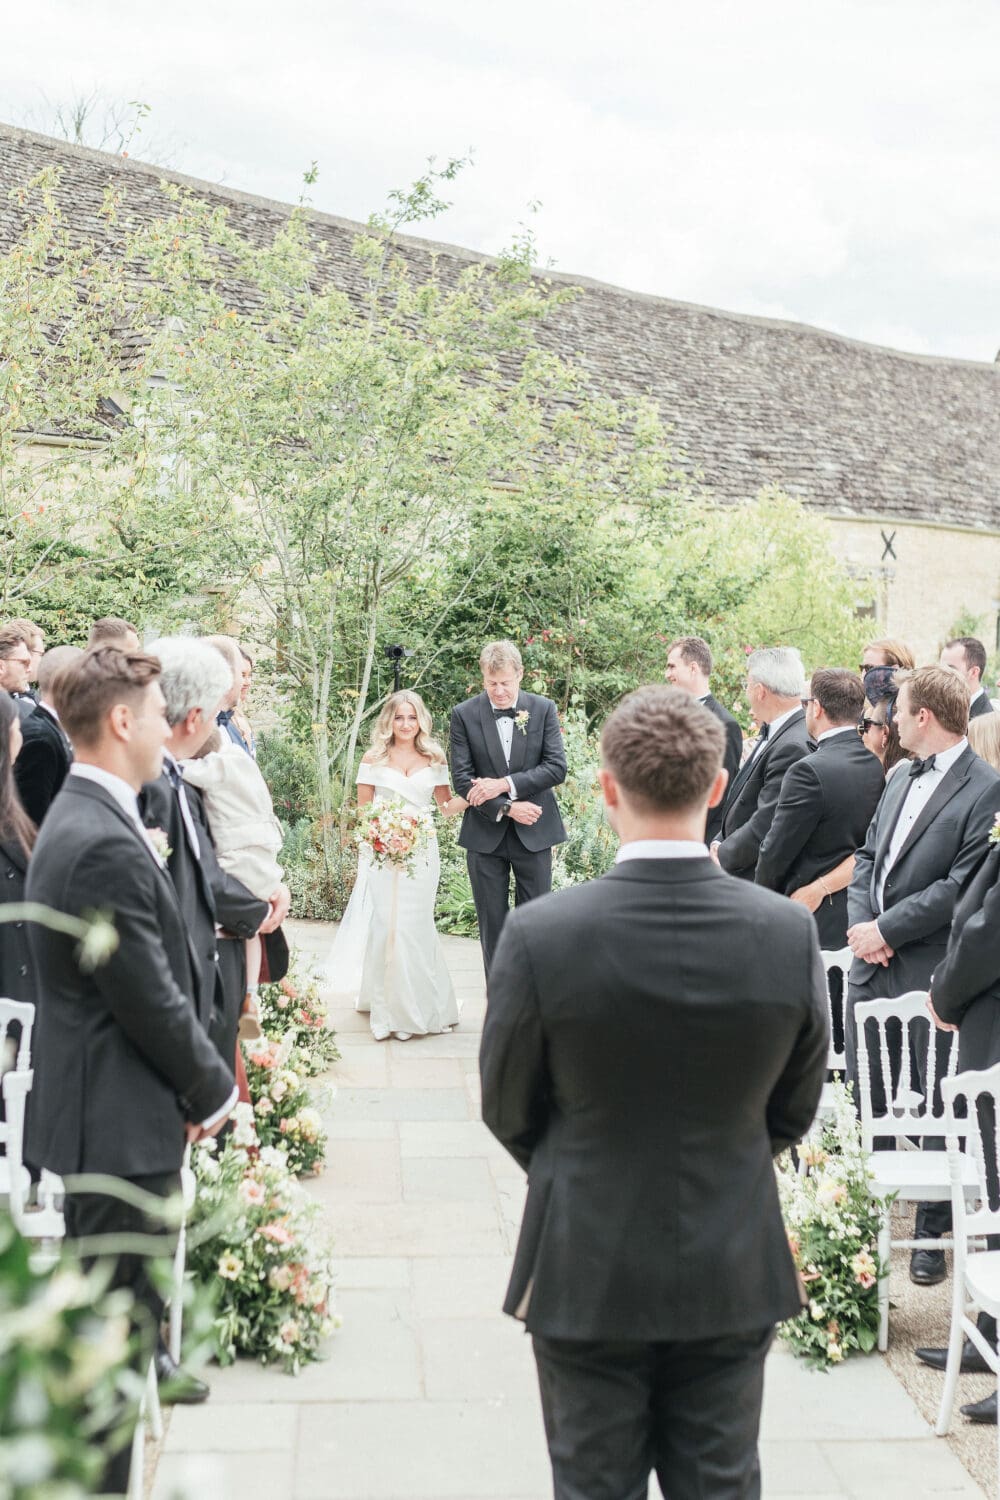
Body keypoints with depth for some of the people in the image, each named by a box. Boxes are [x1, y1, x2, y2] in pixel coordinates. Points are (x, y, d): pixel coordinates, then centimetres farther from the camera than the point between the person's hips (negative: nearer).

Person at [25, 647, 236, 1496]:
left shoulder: (80, 820, 8)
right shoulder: (107, 846, -26)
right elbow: (153, 1002, -22)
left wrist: (199, 1082, 10)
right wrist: (213, 1089, -7)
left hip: (95, 1110, 10)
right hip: (122, 1121, -10)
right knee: (117, 1321, 4)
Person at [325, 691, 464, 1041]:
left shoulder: (434, 759, 8)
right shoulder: (374, 759, 4)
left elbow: (447, 806, 7)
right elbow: (363, 809, 6)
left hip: (421, 853, 1)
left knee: (416, 927, 2)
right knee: (386, 927, -3)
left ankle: (420, 1008, 15)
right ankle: (390, 1010, 7)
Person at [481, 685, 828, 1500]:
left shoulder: (539, 934, -21)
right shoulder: (790, 931, -15)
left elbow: (509, 1111, -6)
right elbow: (793, 1109, 0)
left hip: (586, 1271, -1)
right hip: (734, 1272, 2)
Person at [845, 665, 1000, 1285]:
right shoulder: (902, 779, 12)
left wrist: (888, 930, -15)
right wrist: (861, 923, -3)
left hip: (930, 976, -7)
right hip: (873, 966, 7)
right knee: (866, 1103, 14)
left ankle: (935, 1232, 21)